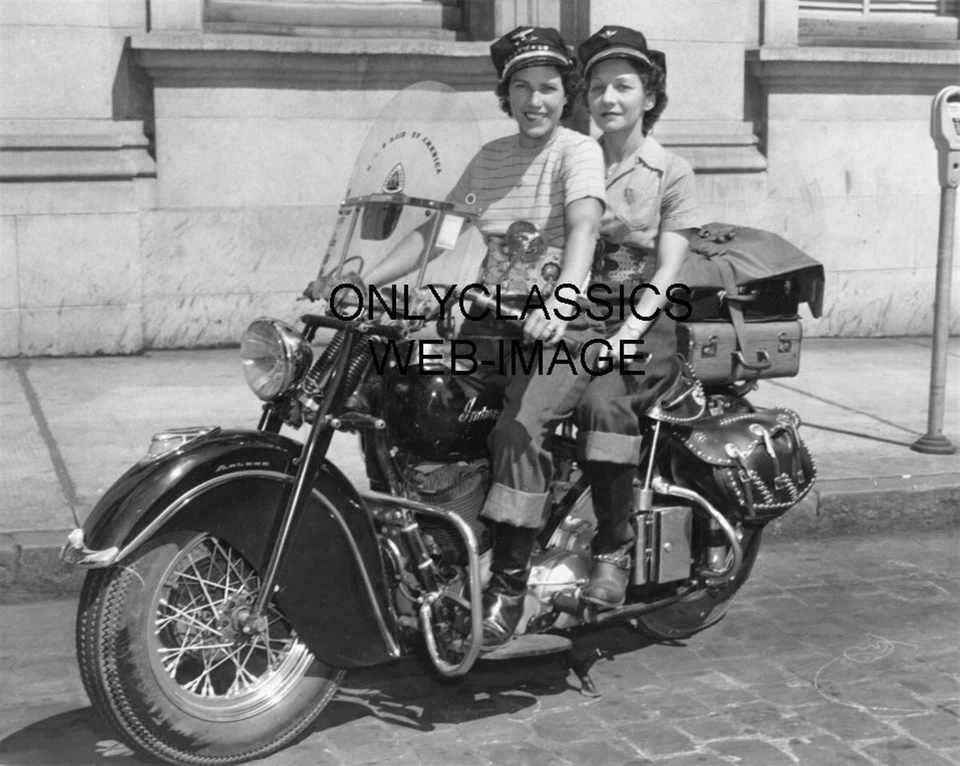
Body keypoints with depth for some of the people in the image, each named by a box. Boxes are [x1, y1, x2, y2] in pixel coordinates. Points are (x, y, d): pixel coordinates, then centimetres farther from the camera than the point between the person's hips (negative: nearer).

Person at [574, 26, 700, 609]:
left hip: (645, 323, -3)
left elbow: (666, 272, -3)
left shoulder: (671, 172, 7)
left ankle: (614, 551, -25)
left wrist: (628, 331, -19)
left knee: (603, 403, -34)